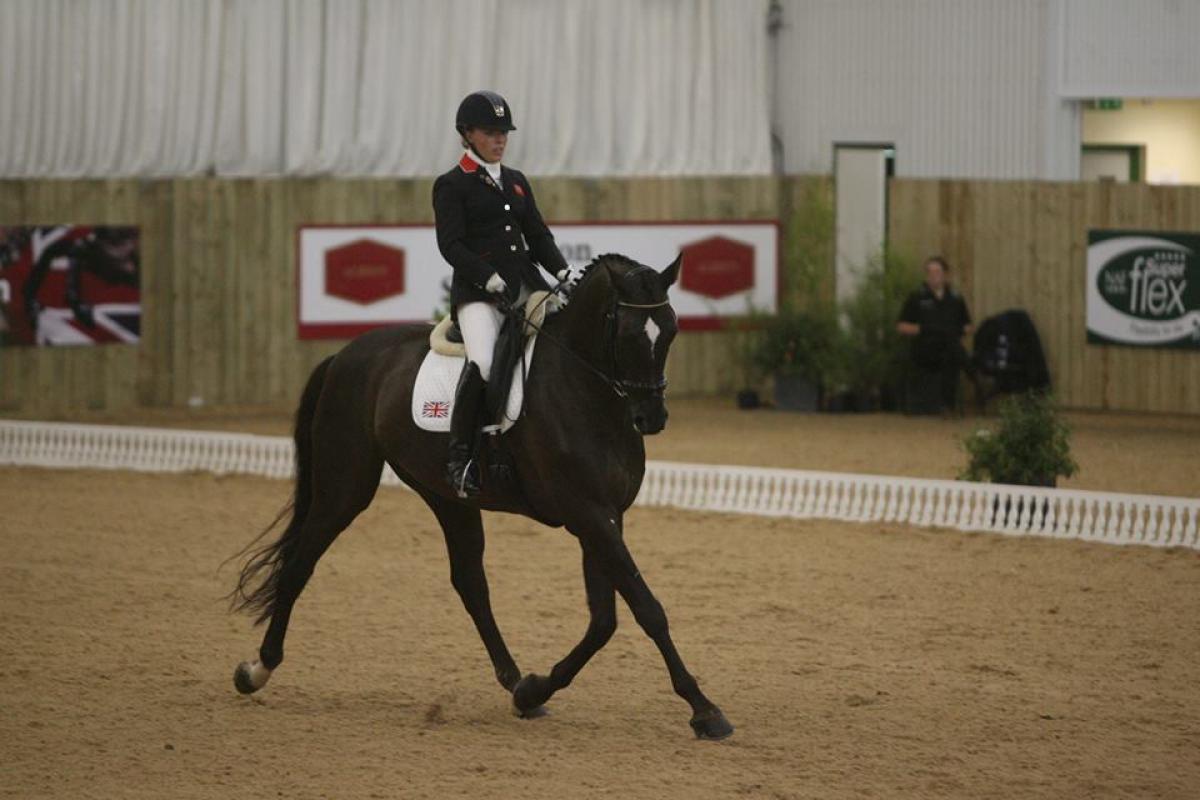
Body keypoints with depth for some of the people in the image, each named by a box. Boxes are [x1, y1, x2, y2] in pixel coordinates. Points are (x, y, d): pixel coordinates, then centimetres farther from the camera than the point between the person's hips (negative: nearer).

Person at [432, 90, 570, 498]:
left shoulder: (517, 182, 20)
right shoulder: (452, 185, 2)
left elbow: (538, 235, 19)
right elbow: (451, 244, -8)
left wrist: (562, 272, 2)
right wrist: (489, 279, -19)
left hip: (525, 287, 6)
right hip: (477, 291, -6)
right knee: (483, 363, -30)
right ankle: (460, 457, -21)